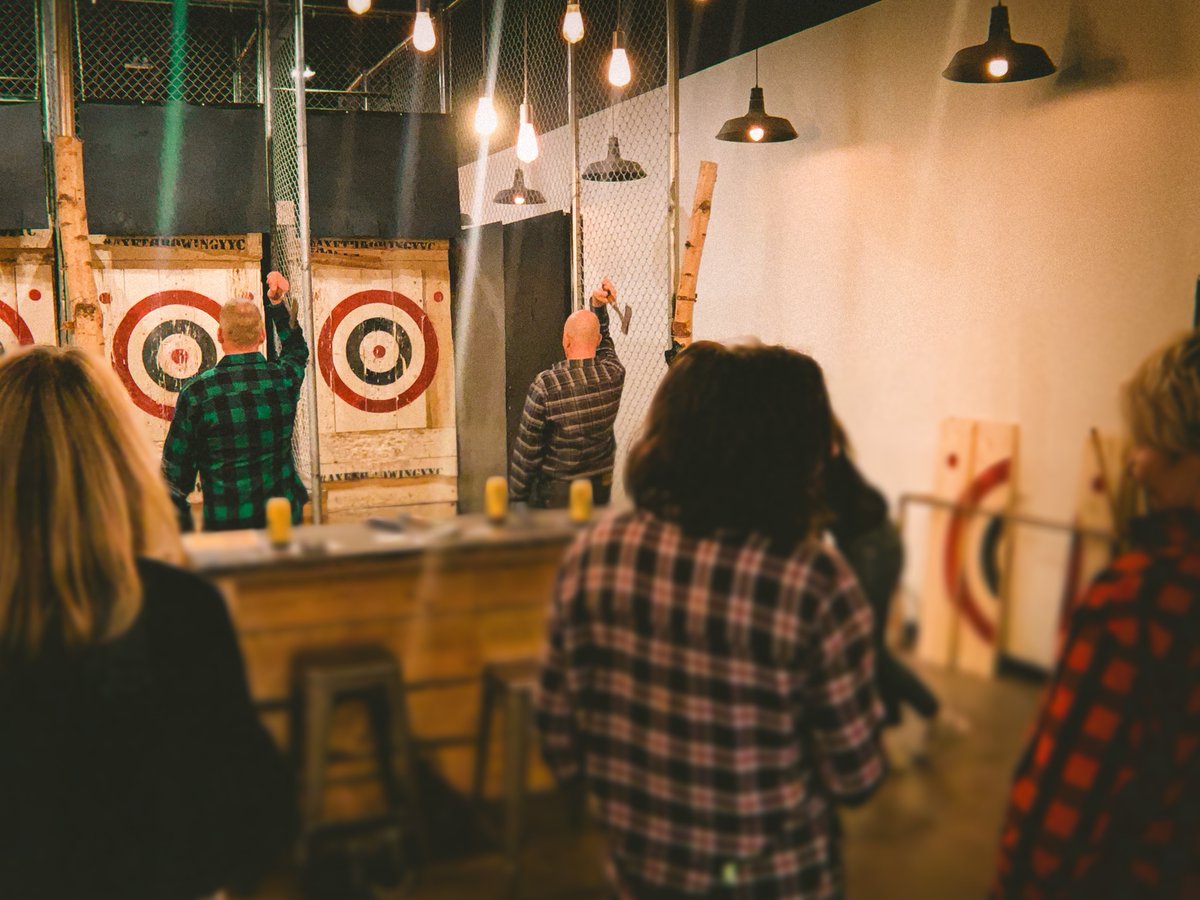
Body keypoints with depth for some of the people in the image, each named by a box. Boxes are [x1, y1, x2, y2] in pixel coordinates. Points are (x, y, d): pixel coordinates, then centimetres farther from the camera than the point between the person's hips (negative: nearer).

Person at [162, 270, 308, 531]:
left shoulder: (196, 393, -11)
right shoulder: (284, 379, -3)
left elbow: (176, 475, -6)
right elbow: (297, 350, 25)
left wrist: (182, 530, 4)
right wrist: (279, 303, 33)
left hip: (225, 523, -3)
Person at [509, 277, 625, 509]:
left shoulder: (545, 386, -20)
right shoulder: (614, 376, -9)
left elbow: (527, 447, -14)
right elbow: (602, 341, 17)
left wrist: (516, 496, -5)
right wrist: (598, 307, 10)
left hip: (556, 489, -4)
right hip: (601, 485, 4)